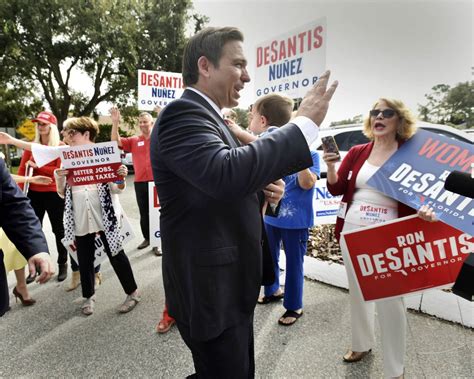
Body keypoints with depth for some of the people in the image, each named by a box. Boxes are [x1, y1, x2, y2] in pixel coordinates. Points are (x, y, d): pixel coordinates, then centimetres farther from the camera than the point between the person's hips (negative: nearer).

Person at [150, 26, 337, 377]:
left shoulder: (208, 118, 13)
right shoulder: (183, 114, -19)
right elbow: (226, 173, -38)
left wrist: (261, 191, -5)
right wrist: (305, 123, -27)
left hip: (229, 283, 10)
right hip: (210, 289, -10)